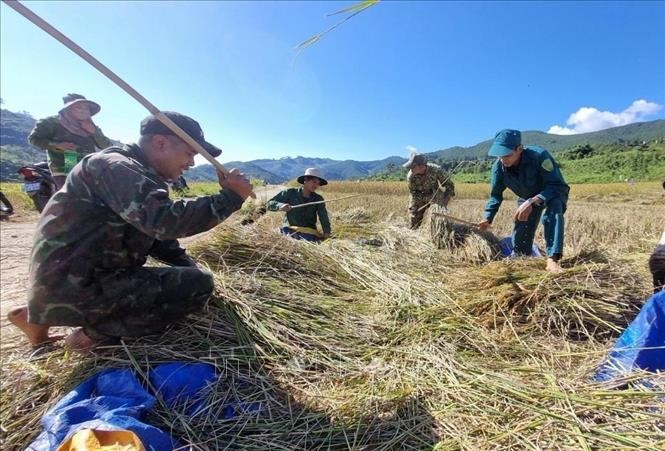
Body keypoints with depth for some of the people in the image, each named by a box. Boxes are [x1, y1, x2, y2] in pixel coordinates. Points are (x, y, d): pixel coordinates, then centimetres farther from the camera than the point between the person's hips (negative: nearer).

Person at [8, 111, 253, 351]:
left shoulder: (143, 176, 14)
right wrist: (230, 197, -27)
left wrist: (192, 270, 9)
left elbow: (157, 233, 16)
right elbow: (166, 221, -33)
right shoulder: (116, 167, -17)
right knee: (200, 285, -16)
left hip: (81, 278, 10)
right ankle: (98, 332, -5)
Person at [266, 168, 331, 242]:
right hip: (289, 231, -1)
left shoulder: (318, 199, 12)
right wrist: (280, 206, -17)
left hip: (309, 233, 1)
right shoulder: (290, 193, 6)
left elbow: (324, 219, 2)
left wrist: (327, 233, -16)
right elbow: (269, 204, 5)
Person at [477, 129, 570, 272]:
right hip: (527, 199, 4)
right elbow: (496, 195, -9)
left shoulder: (539, 156, -37)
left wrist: (532, 202, -52)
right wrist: (488, 219, -22)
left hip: (553, 195, -4)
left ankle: (553, 259, -39)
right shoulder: (498, 167, -22)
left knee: (554, 208, -40)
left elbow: (558, 186, -38)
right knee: (519, 240, 0)